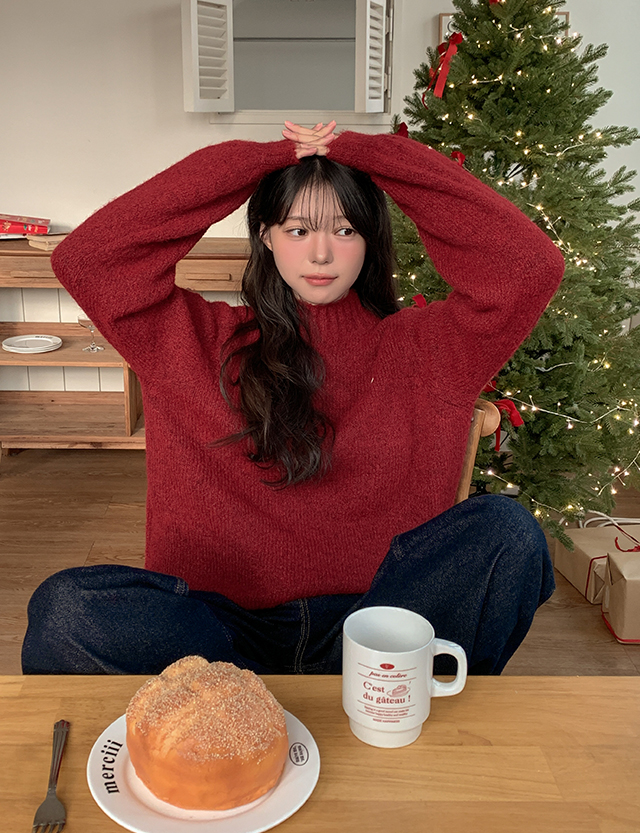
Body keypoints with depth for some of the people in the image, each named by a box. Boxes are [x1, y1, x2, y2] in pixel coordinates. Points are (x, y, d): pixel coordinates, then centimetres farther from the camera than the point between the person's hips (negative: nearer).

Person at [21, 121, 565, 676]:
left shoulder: (421, 349, 7)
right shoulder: (201, 344, 7)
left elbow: (531, 266, -6)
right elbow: (85, 258, -3)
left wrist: (364, 152, -2)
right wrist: (263, 158, -1)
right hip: (231, 623, 1)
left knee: (505, 530, -25)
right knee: (64, 606, -25)